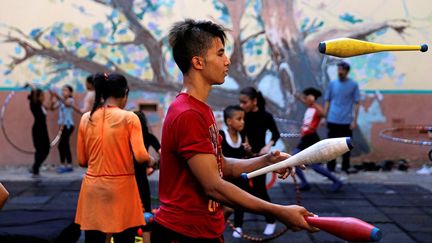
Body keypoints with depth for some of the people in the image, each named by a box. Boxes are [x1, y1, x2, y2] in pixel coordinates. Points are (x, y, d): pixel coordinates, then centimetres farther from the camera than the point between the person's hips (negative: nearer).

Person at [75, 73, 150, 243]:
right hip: (121, 188, -4)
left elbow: (82, 160, 8)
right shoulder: (129, 118, -7)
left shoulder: (86, 118, 4)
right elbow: (140, 156, -14)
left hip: (93, 188, 4)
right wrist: (151, 161, 6)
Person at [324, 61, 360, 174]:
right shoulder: (332, 84, 5)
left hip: (347, 121, -1)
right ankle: (330, 167, 13)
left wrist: (354, 120, -5)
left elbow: (356, 103, 0)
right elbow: (327, 101, 10)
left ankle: (346, 166, 20)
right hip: (333, 120, 1)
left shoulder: (353, 85, 0)